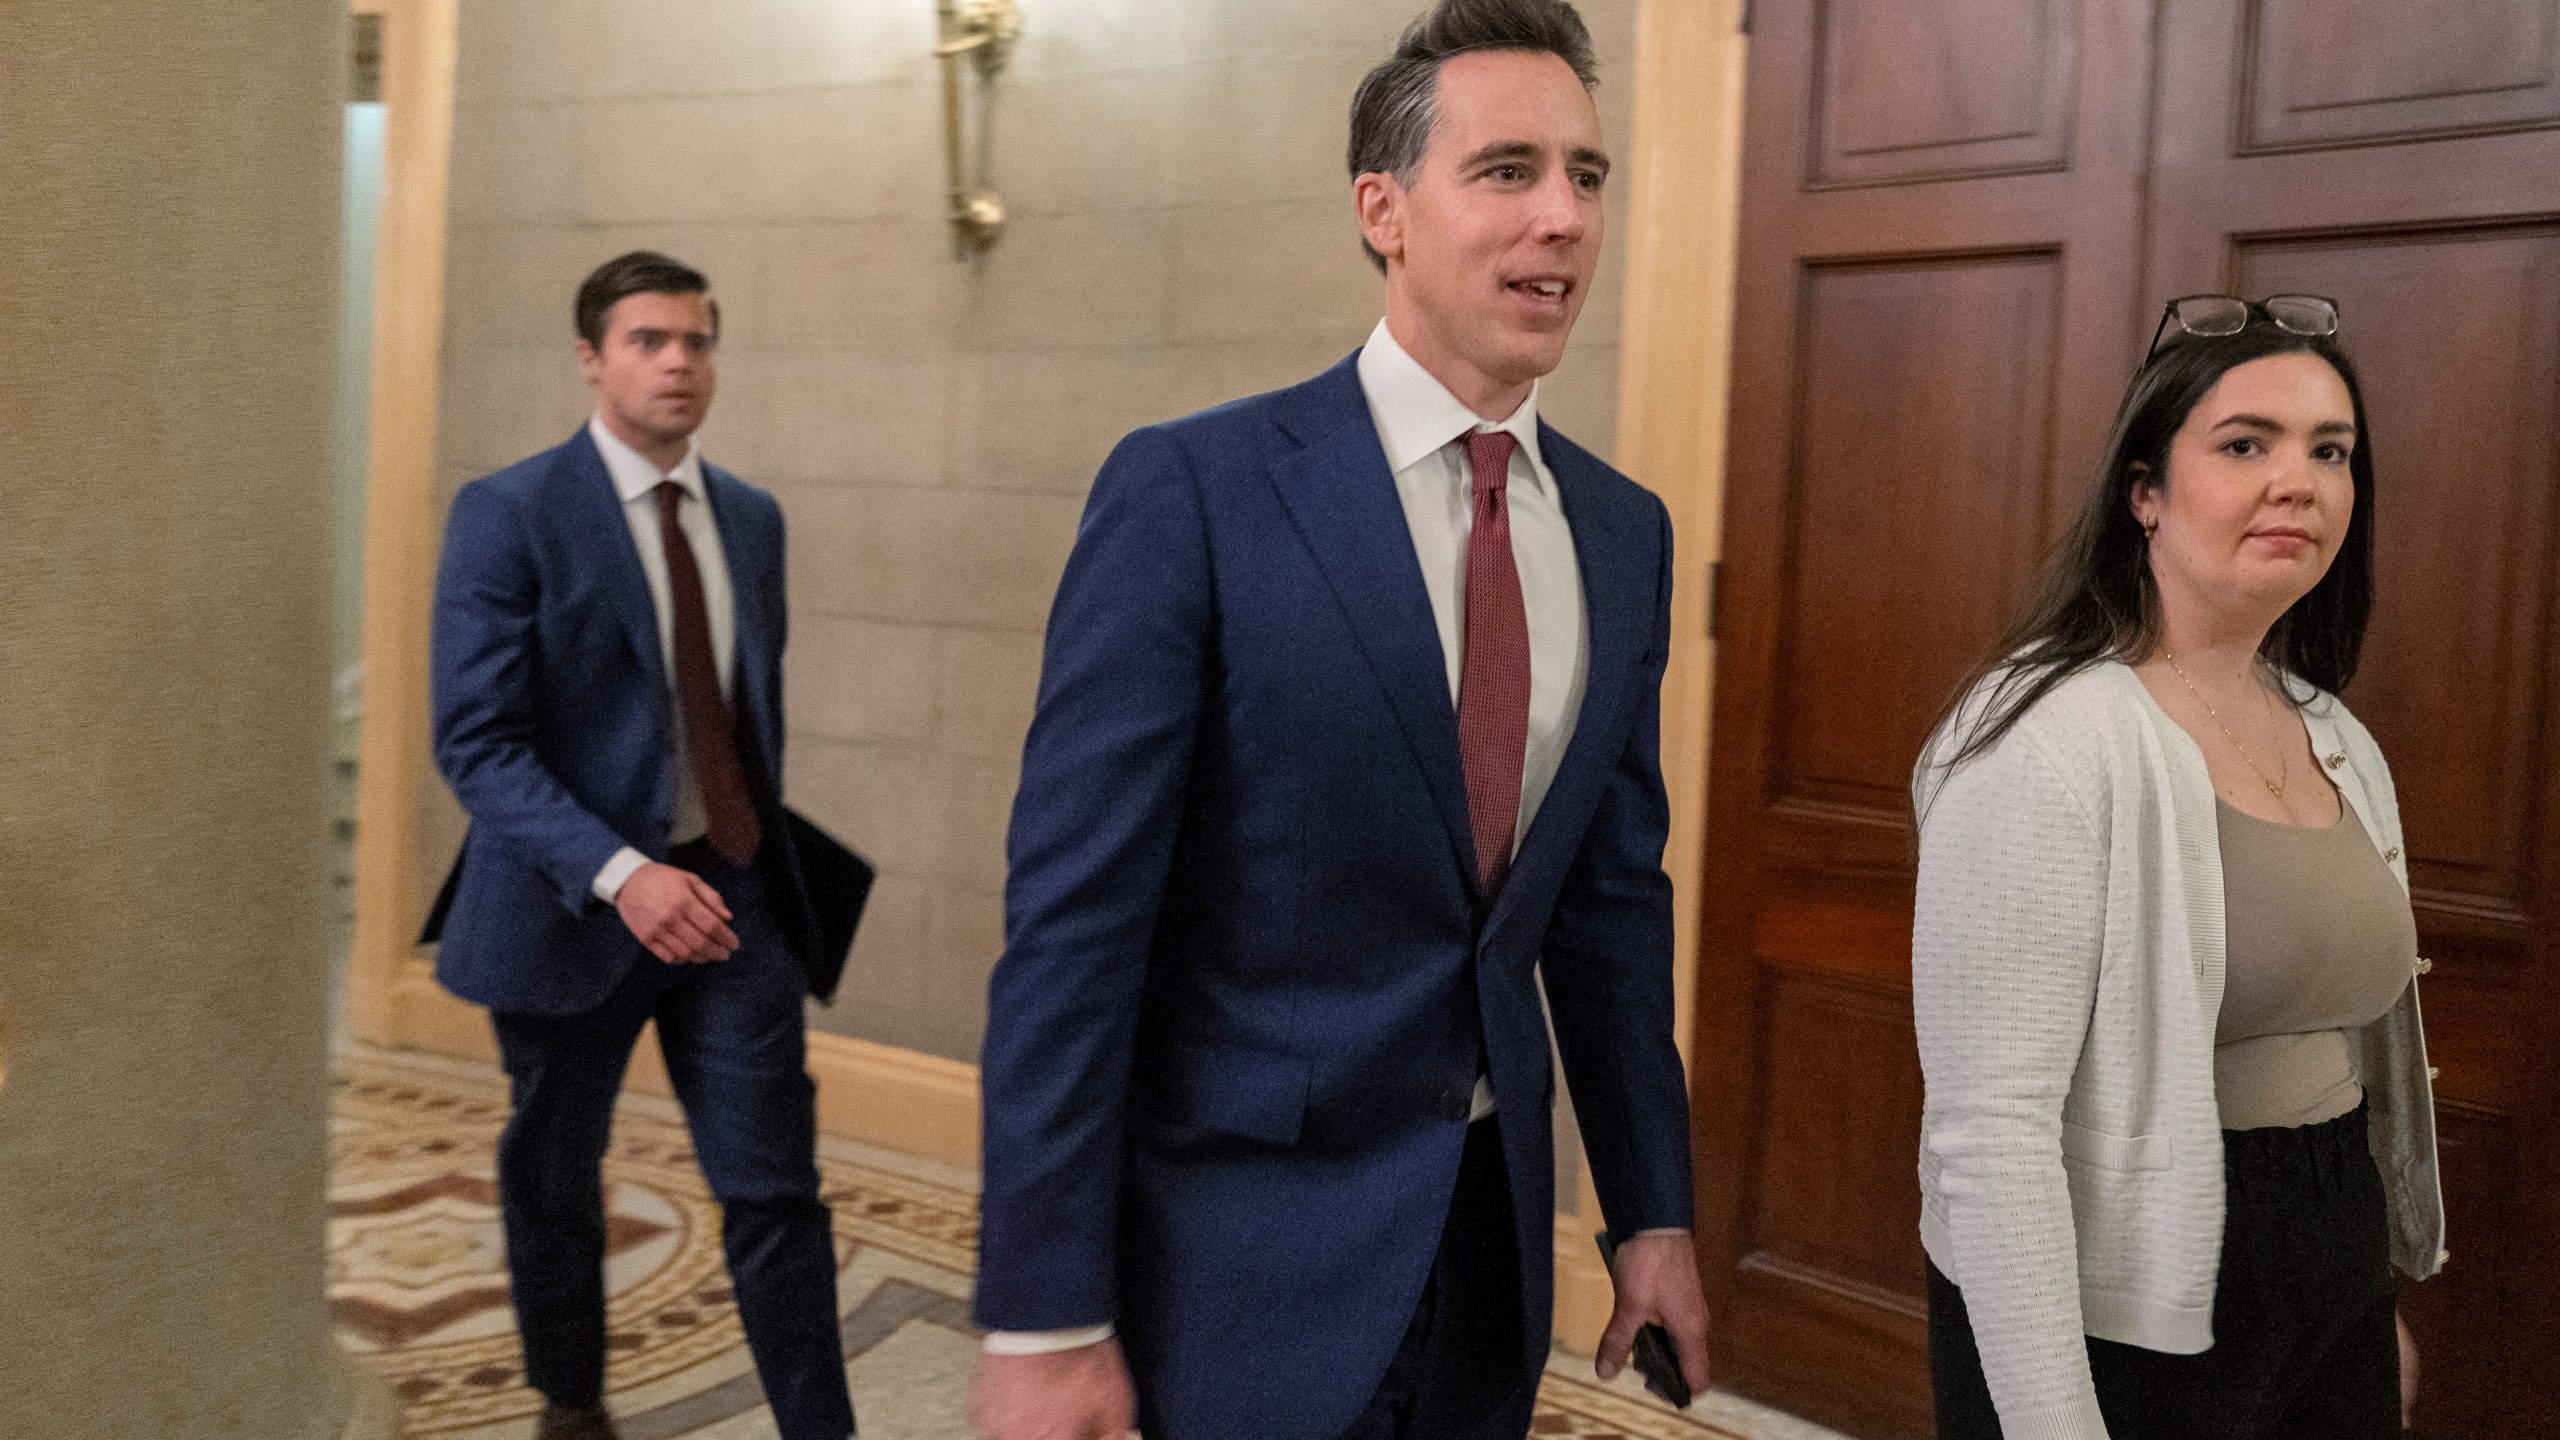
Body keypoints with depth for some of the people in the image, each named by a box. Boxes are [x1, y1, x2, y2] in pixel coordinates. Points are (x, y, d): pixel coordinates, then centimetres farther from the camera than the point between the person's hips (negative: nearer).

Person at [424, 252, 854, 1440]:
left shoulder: (751, 518, 8)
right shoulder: (509, 515, -10)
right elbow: (478, 742, -16)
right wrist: (620, 873, -27)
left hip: (727, 894, 3)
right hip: (576, 899, -3)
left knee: (775, 1183, 0)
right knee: (555, 1177, 16)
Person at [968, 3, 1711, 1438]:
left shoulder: (1625, 531, 3)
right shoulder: (1189, 494, -15)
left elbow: (1616, 891, 9)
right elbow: (1073, 914, -16)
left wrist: (1653, 1211, 11)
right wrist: (1043, 1317, -16)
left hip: (1493, 1235, 6)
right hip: (1254, 1247, -5)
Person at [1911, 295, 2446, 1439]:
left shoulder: (2341, 746, 6)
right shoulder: (2048, 738, -19)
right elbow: (1989, 1127, -24)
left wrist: (2376, 1294, 19)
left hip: (2335, 1287, 8)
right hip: (2111, 1319, -7)